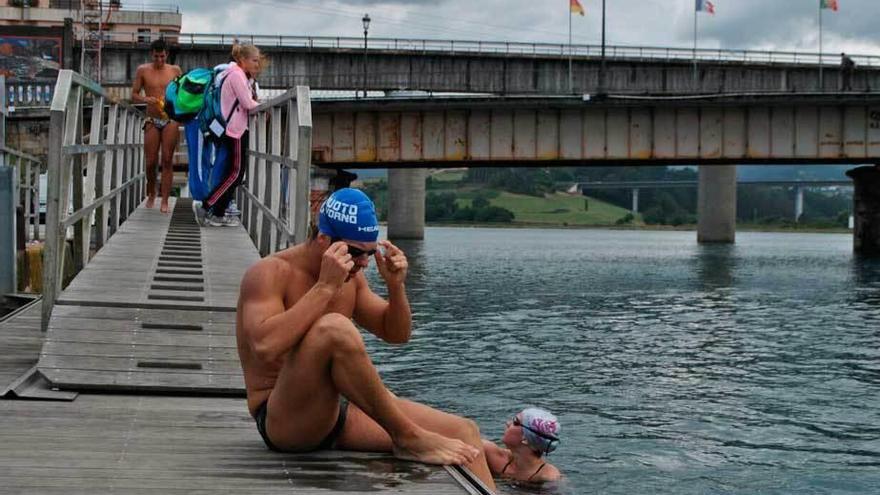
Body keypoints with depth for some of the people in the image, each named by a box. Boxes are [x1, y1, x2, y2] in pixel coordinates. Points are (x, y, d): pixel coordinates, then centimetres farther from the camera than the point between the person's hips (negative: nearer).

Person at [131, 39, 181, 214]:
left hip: (170, 120, 0)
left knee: (167, 161, -4)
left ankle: (165, 201, -3)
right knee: (151, 162, 0)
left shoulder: (175, 70, 5)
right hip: (152, 121, 0)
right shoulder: (143, 71, 4)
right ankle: (151, 194, 25)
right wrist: (146, 99, -14)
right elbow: (134, 95, 5)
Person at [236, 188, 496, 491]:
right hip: (283, 420, -8)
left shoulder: (350, 277, 11)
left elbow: (397, 334, 19)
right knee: (334, 328, -35)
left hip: (340, 413, 8)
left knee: (464, 433, -7)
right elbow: (266, 348, -29)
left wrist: (396, 287, -1)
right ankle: (407, 438, -24)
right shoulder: (270, 273, -11)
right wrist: (325, 287, -28)